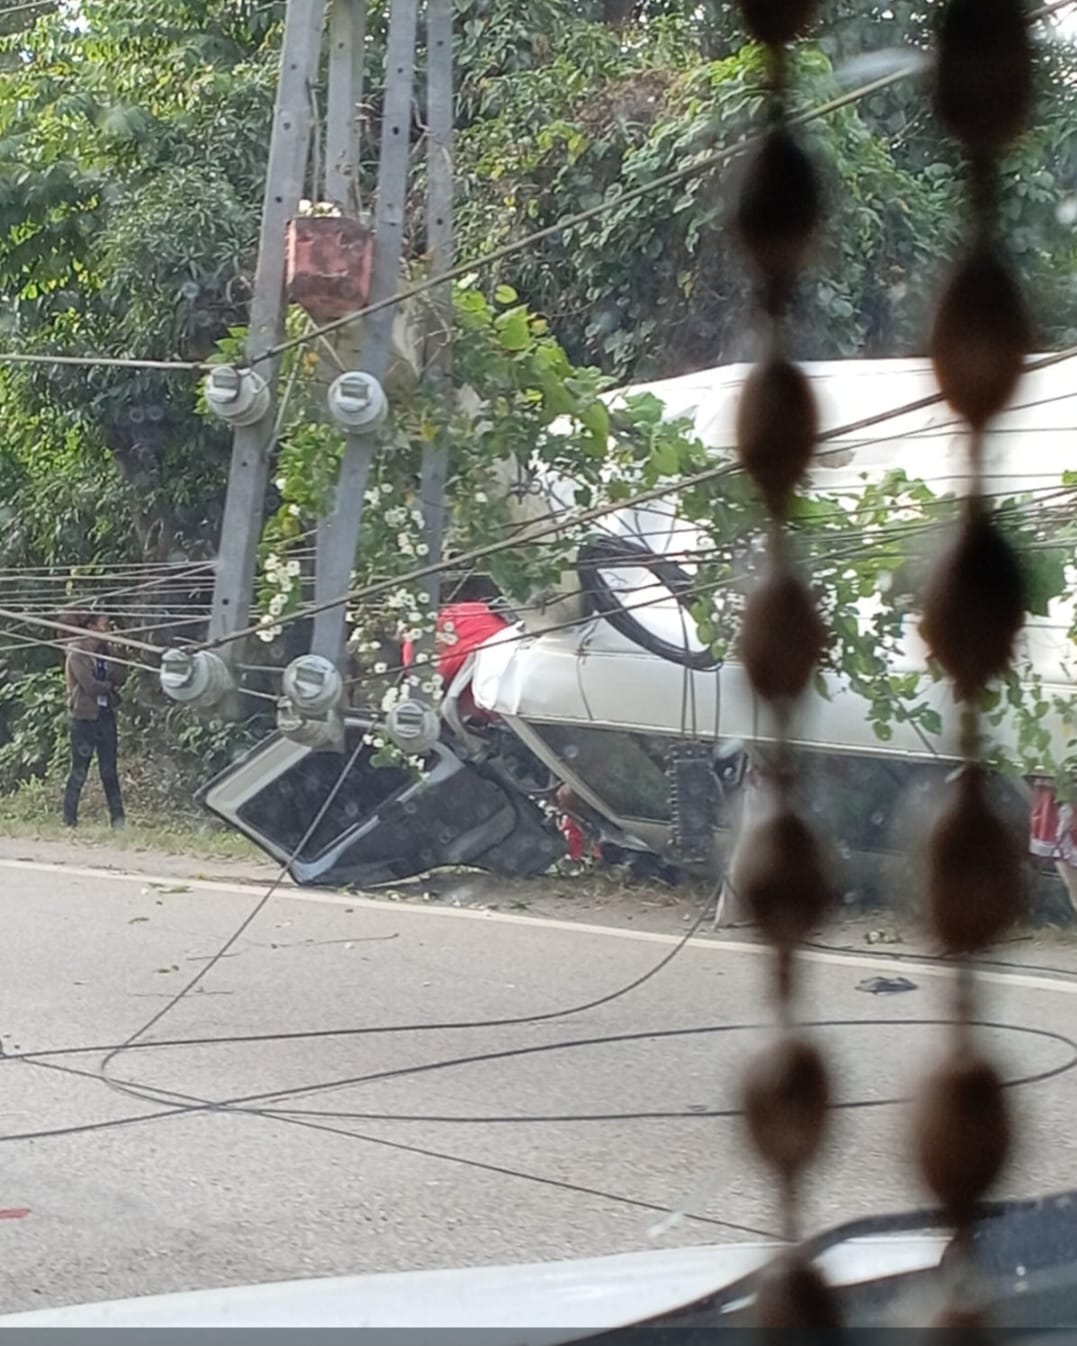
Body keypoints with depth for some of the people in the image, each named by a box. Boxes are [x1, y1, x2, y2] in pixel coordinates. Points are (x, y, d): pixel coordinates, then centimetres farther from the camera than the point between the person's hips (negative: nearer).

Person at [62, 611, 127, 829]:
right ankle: (69, 819, 4)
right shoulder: (77, 653, -7)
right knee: (79, 772, -2)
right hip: (84, 717, -6)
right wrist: (109, 686, 0)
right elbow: (90, 686, -16)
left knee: (109, 770, 4)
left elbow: (120, 677, 1)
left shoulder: (104, 653, 13)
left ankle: (118, 818, 5)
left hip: (105, 715, 6)